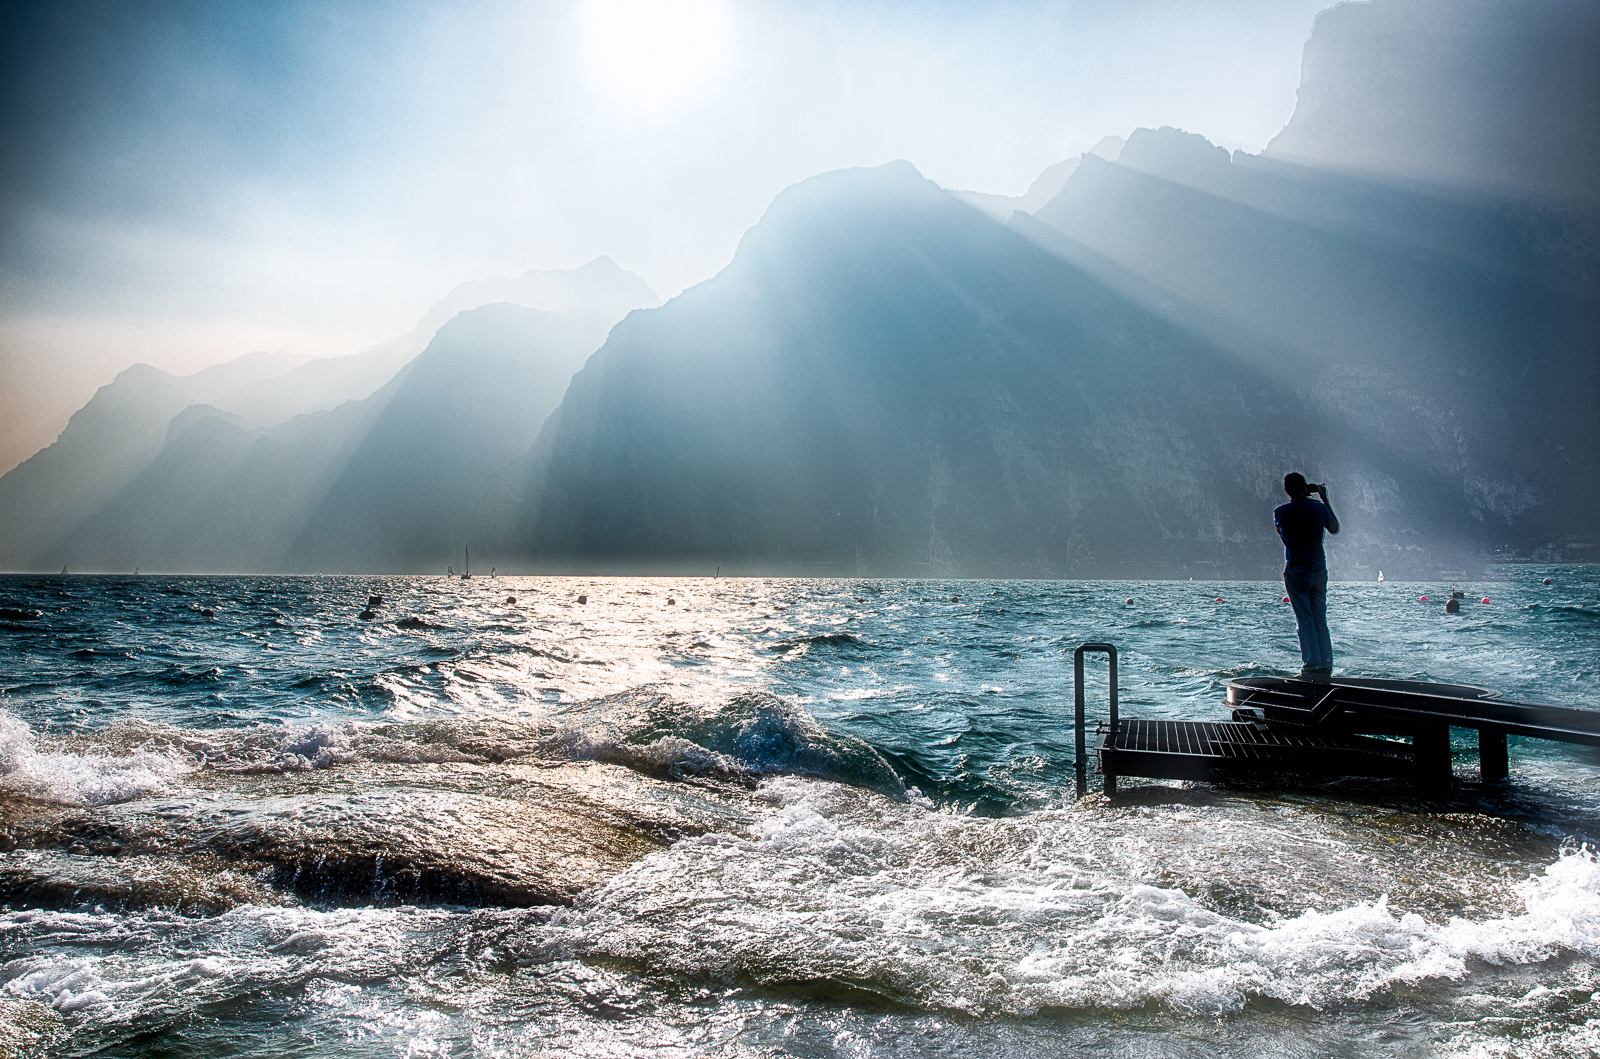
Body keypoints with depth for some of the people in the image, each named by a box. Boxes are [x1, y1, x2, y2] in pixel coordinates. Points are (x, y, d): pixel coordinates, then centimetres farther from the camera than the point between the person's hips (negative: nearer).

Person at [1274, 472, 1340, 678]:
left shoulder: (1281, 513, -8)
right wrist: (1325, 499, 22)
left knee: (1304, 620, -1)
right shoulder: (1319, 507, -1)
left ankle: (1312, 666, -5)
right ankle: (1325, 666, 11)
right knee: (1320, 619, 10)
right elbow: (1335, 529, 19)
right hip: (1319, 569, 3)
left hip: (1296, 571, -3)